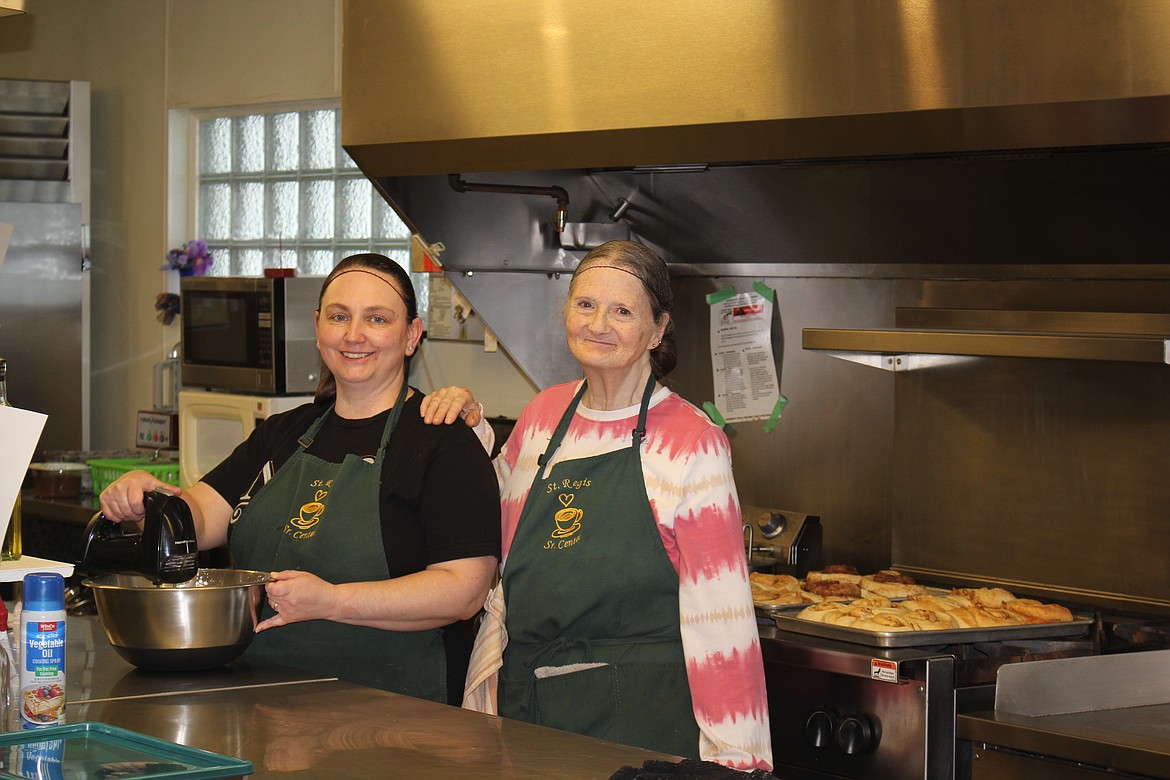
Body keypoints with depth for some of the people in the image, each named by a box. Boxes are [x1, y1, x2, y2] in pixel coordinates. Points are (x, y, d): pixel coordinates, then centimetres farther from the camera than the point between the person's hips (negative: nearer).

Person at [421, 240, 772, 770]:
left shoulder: (692, 443, -8)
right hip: (523, 703, 5)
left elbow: (718, 611, -10)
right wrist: (471, 431, 10)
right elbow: (499, 523, 25)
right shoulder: (543, 415, 8)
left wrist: (731, 756, -13)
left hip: (639, 713, -5)